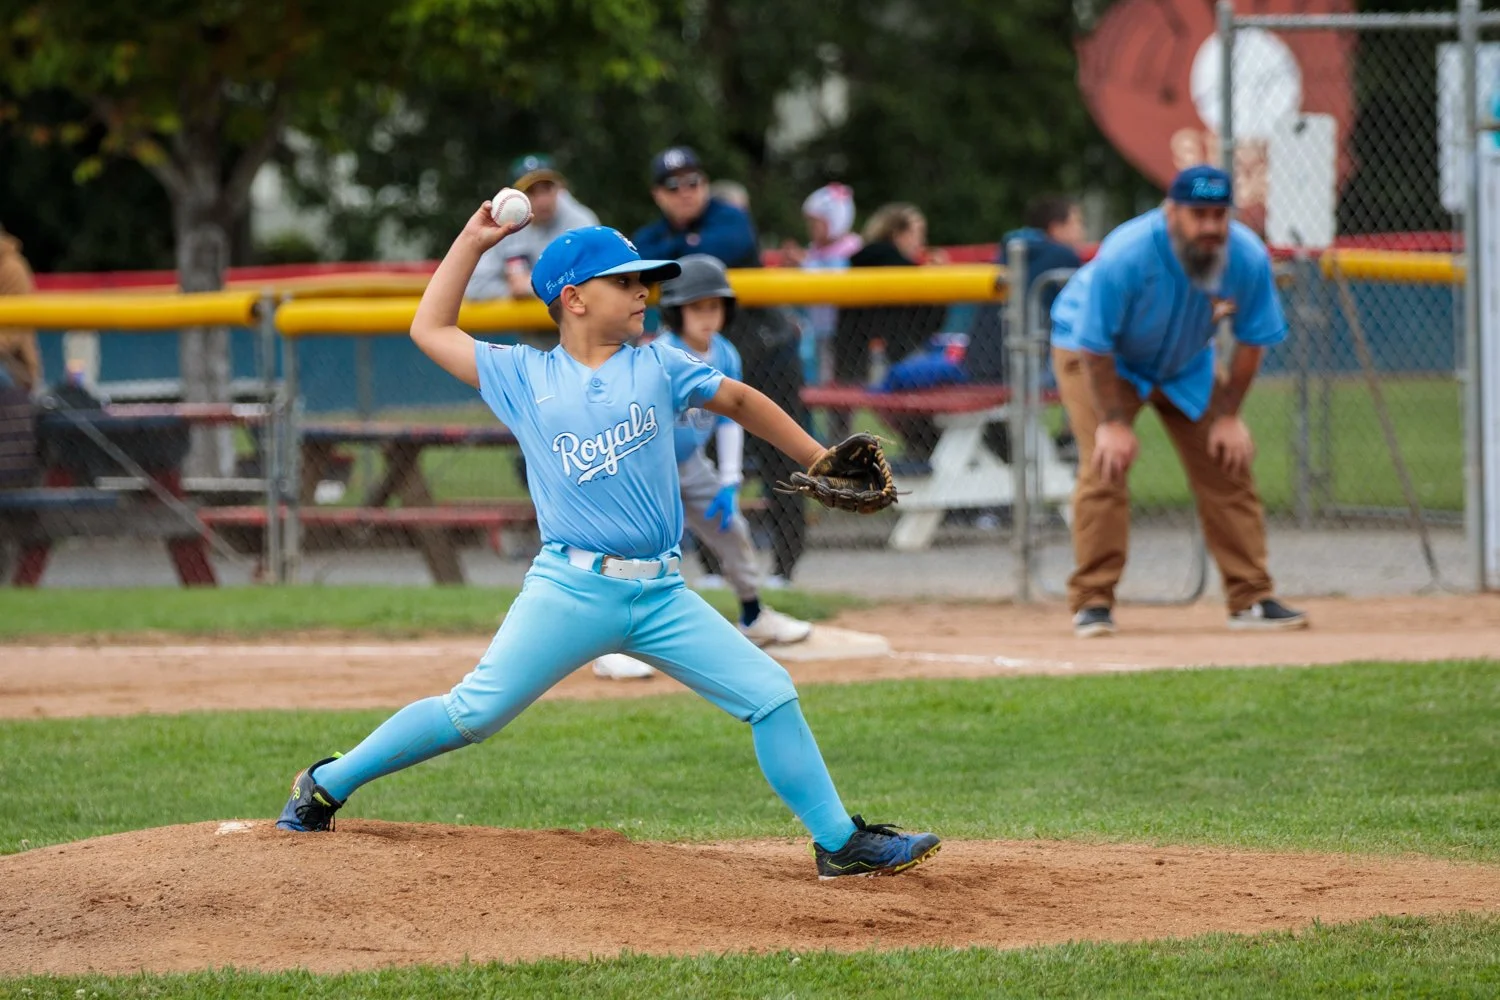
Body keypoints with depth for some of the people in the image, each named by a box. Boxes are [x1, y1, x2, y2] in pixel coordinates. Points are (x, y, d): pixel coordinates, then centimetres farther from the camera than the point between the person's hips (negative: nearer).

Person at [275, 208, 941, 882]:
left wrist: (819, 461, 22)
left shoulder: (656, 368, 11)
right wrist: (473, 241, 14)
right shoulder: (524, 377, 7)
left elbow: (739, 402, 24)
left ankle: (840, 843, 5)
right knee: (473, 713, -10)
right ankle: (326, 785, 5)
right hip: (570, 591, -3)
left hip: (662, 597, 3)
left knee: (771, 694, -4)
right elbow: (430, 330, 14)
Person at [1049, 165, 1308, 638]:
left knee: (1227, 466, 0)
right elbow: (1094, 345, -28)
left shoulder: (1248, 258, -25)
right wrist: (1112, 422, -26)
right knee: (1105, 466, -19)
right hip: (1091, 353, -4)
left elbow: (1253, 341, -10)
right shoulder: (1124, 256, -37)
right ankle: (1093, 602, -12)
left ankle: (1251, 599, 7)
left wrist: (1227, 415, -11)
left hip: (1185, 364, 4)